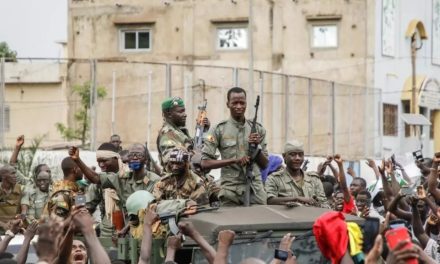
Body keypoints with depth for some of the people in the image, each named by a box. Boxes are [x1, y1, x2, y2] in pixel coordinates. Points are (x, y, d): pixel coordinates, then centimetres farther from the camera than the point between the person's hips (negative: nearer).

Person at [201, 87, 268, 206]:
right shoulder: (218, 130, 1)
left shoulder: (258, 129, 10)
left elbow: (264, 165, 12)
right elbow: (205, 163, -5)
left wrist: (257, 146, -7)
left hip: (255, 190, 2)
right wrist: (234, 160, -14)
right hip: (230, 191, -2)